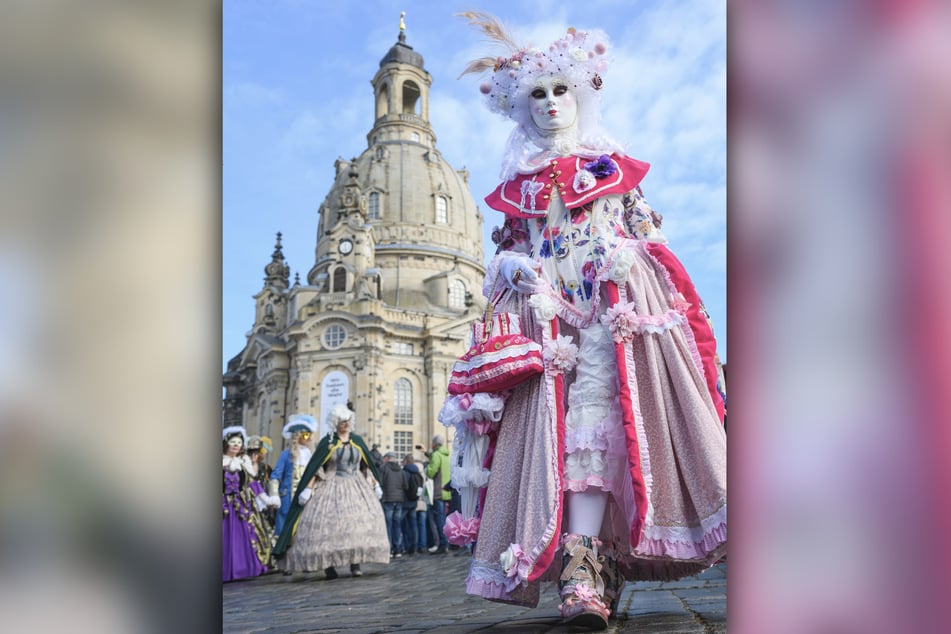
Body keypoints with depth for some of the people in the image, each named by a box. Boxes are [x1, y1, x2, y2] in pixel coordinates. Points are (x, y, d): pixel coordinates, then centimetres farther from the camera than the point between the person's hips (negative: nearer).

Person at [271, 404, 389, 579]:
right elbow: (315, 467, -5)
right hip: (331, 487, -3)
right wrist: (308, 488, -12)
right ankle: (328, 564, -4)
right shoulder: (327, 442, -2)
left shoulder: (357, 441, 8)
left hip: (356, 486, 3)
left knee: (359, 522, -7)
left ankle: (355, 563, -3)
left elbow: (368, 465, 15)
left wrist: (375, 484, 16)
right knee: (329, 523, -11)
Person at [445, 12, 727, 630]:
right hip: (552, 315, 2)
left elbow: (648, 234, 12)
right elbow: (510, 254, 18)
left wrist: (624, 255, -9)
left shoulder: (612, 165, 16)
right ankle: (587, 566, -12)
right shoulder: (518, 184, 20)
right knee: (567, 422, -11)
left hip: (614, 307, -2)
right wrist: (515, 271, -4)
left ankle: (582, 570, -22)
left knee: (592, 410, -18)